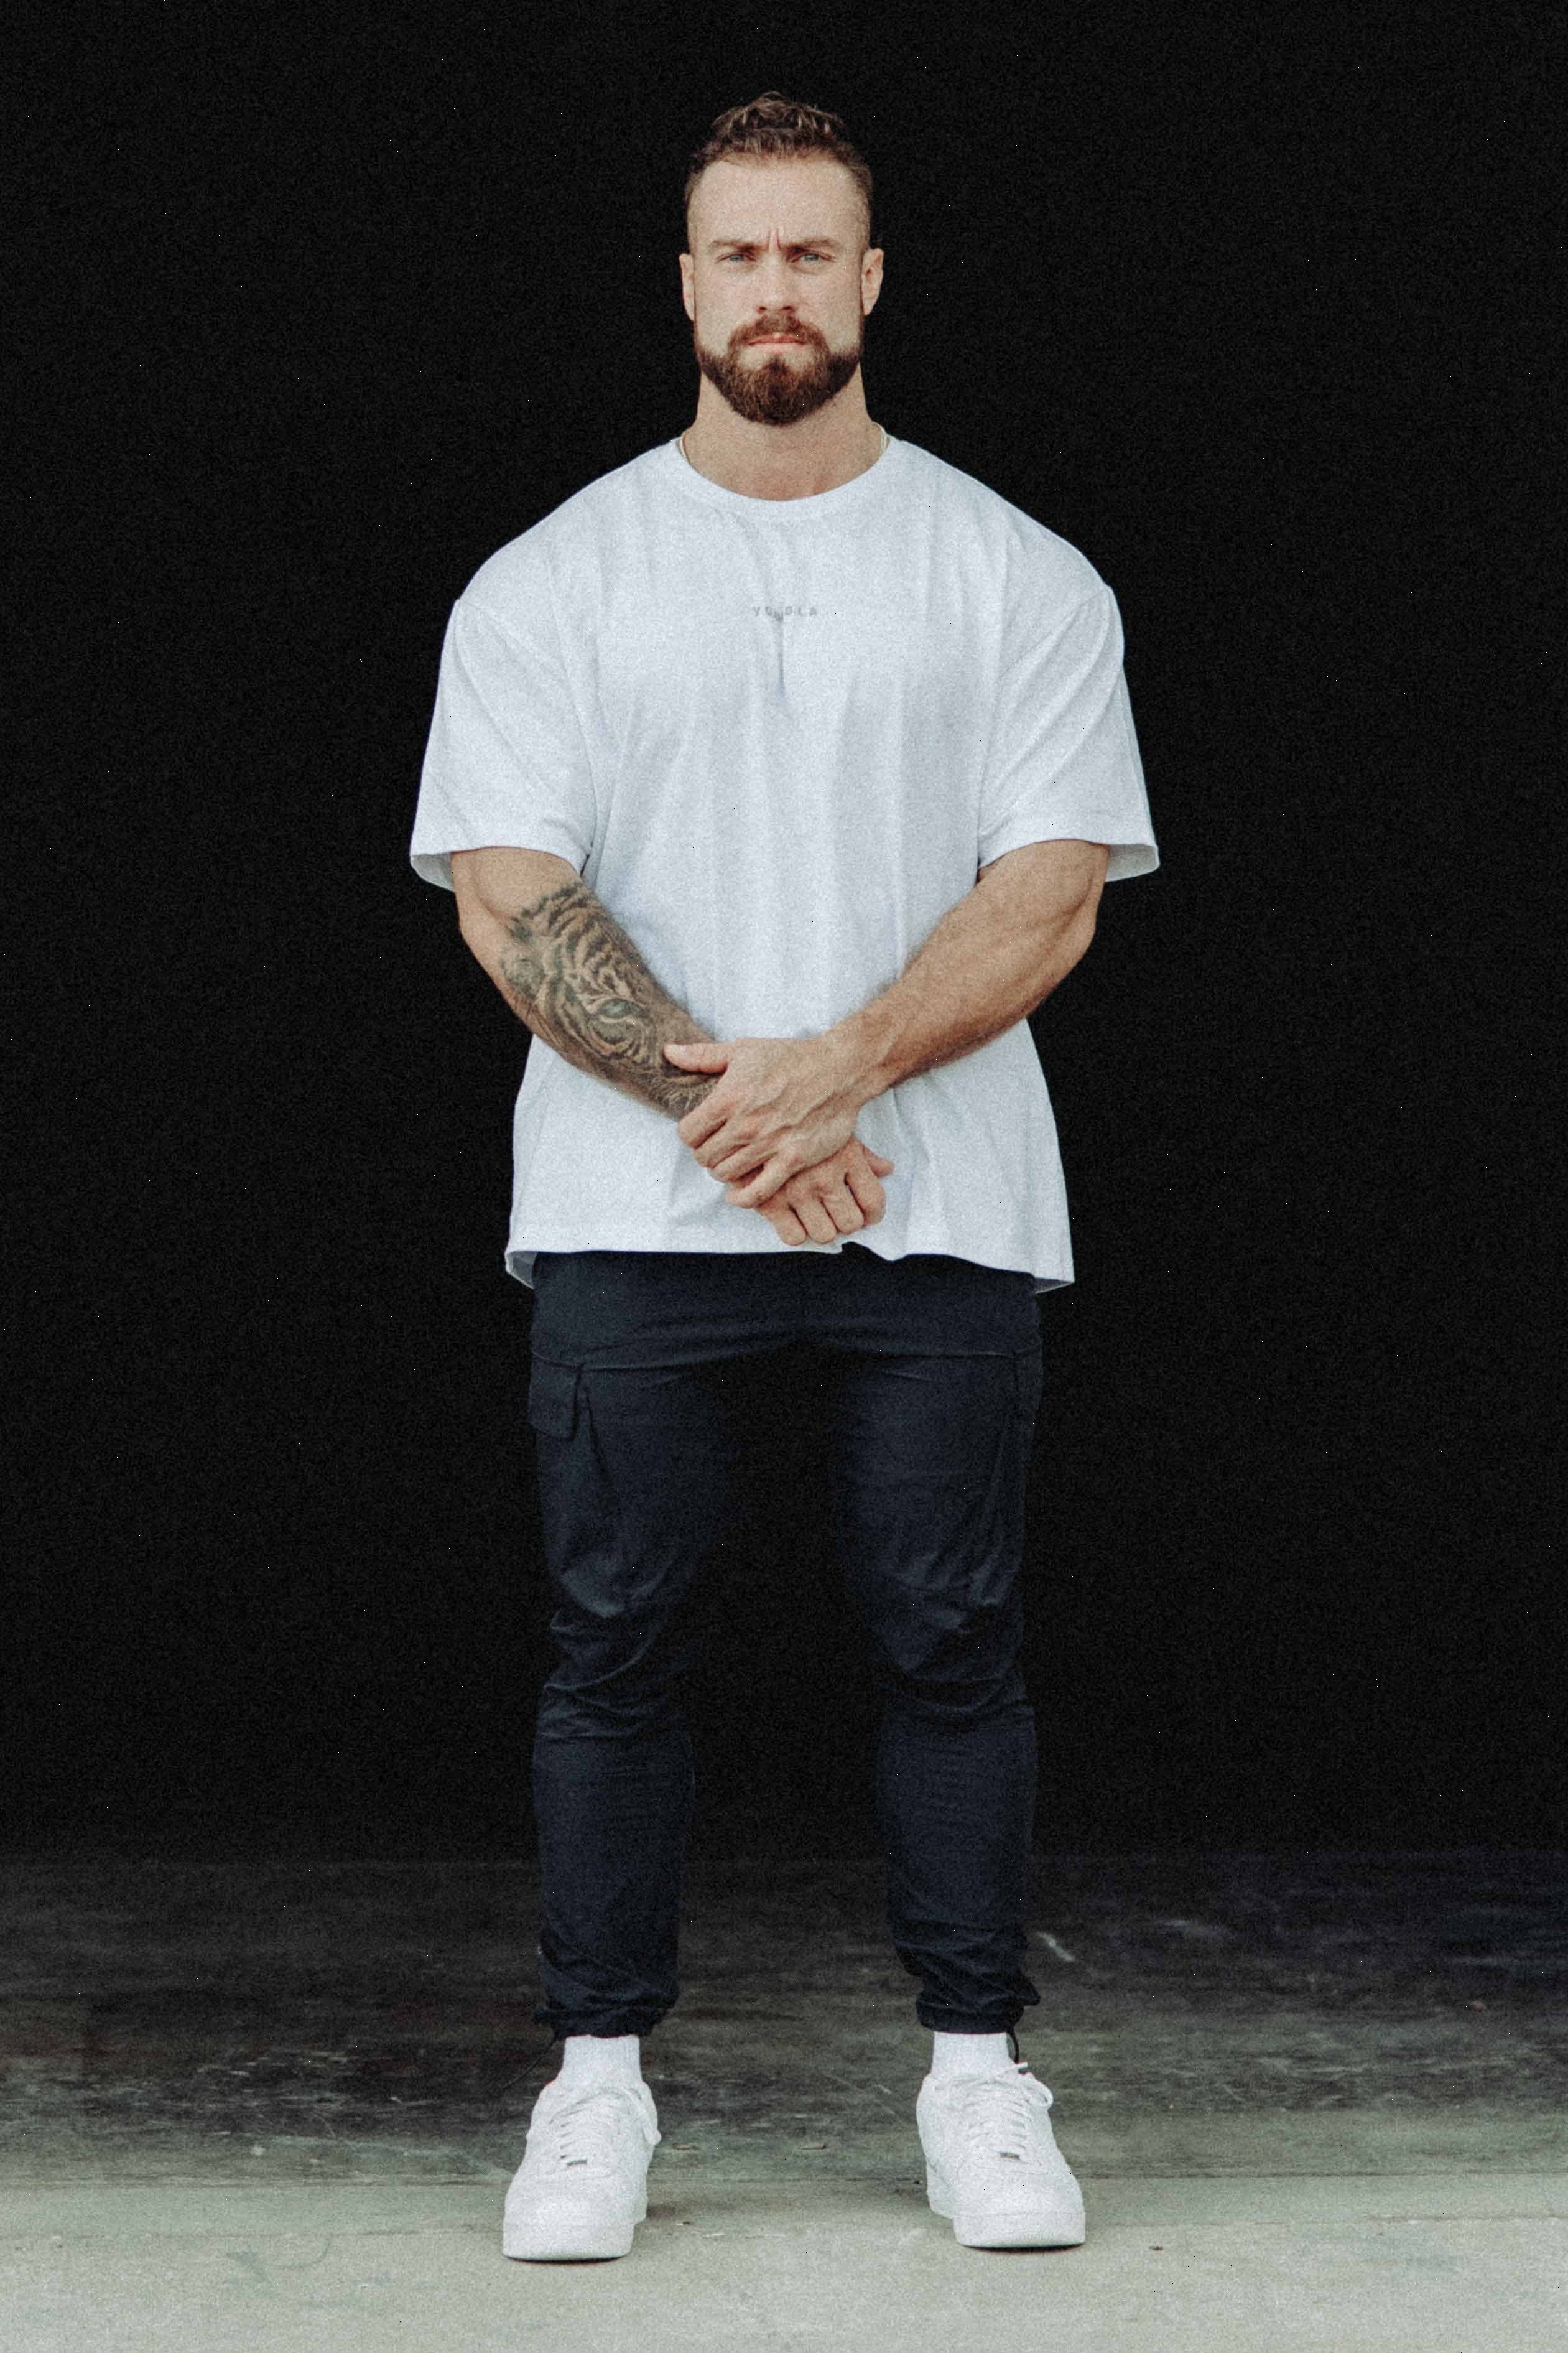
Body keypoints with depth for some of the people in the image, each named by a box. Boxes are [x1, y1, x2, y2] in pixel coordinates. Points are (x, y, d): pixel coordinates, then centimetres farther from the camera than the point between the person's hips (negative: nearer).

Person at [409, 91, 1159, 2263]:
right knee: (616, 1646, 3)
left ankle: (977, 2075, 15)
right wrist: (716, 1104, -14)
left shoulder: (1016, 576, 6)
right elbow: (506, 895, -2)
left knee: (953, 1640, 3)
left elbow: (1054, 889, -2)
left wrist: (833, 1071, -16)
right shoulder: (552, 581, 6)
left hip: (941, 1208, 0)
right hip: (630, 1210, 0)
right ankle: (602, 2078, 14)